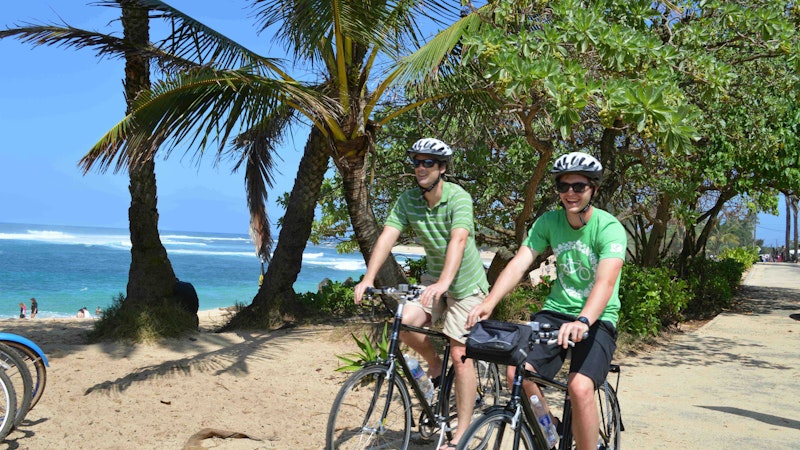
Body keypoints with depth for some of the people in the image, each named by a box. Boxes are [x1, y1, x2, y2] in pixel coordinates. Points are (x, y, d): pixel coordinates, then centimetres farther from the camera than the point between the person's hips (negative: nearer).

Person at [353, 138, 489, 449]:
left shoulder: (458, 198, -19)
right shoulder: (408, 200, -5)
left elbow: (458, 240, -34)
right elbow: (388, 236, -15)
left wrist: (444, 282, -49)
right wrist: (368, 278, -29)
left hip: (466, 284, -5)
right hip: (434, 282, 5)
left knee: (460, 356, -7)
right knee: (404, 322, -21)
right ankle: (434, 363, 9)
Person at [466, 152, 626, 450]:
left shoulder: (609, 228, -16)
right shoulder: (548, 222, -2)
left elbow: (605, 282, -30)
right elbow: (519, 263, -11)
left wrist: (582, 321, -48)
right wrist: (489, 302, -28)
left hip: (597, 319, -4)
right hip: (556, 311, 4)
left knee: (580, 388, -27)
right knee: (517, 372, -18)